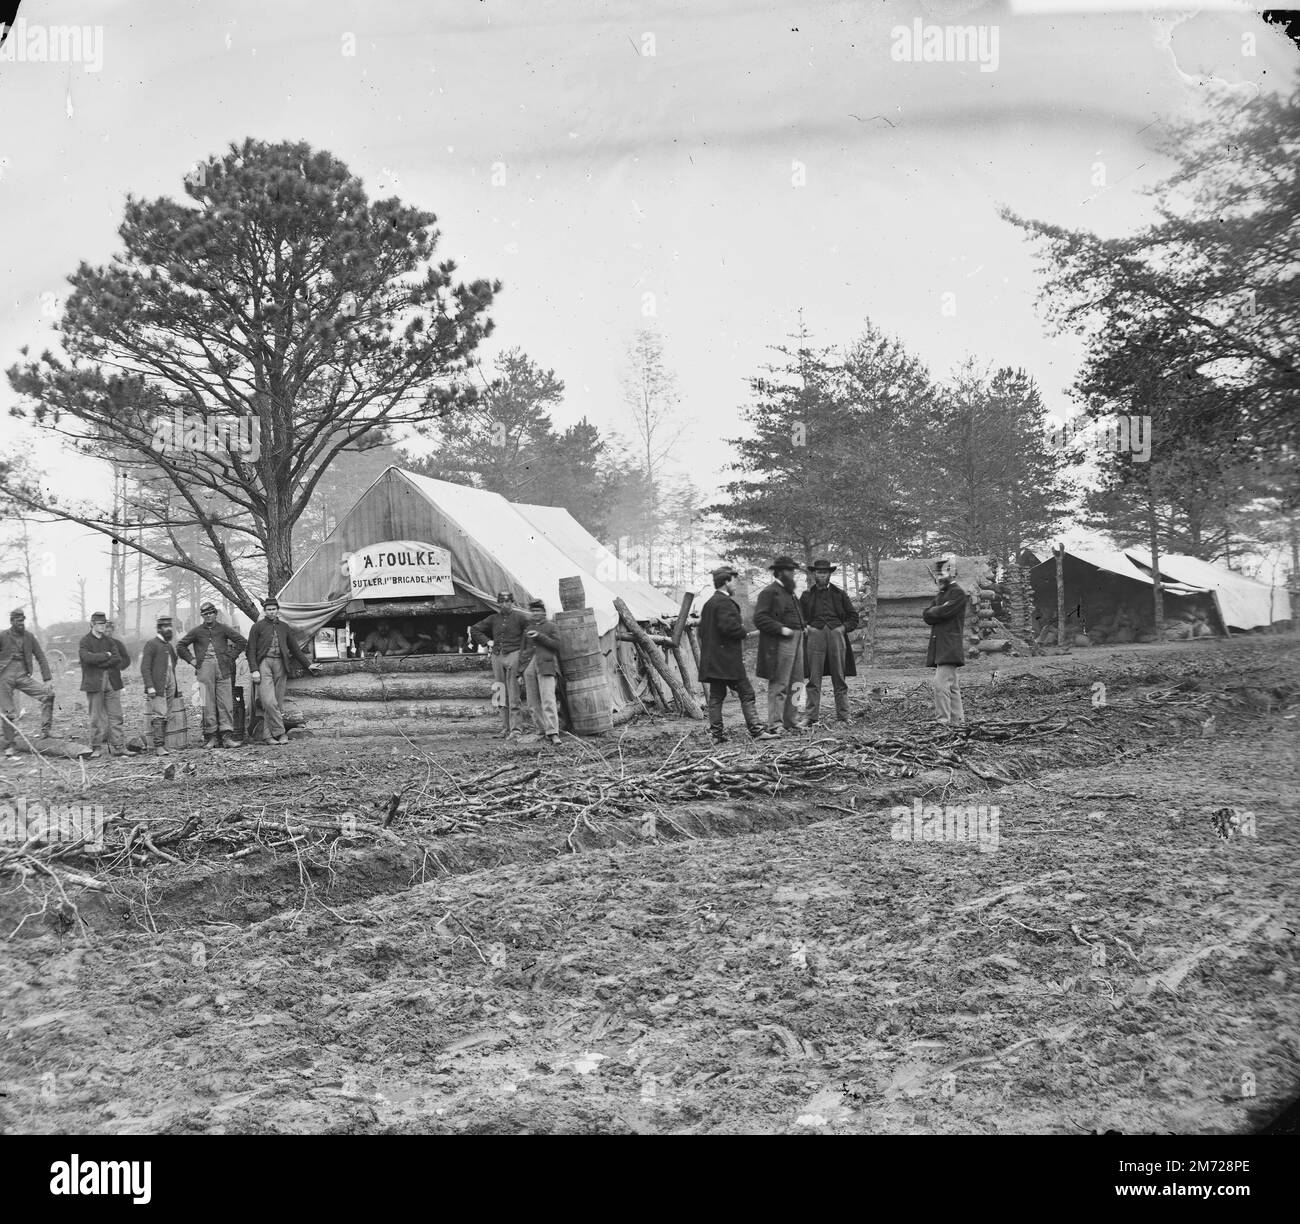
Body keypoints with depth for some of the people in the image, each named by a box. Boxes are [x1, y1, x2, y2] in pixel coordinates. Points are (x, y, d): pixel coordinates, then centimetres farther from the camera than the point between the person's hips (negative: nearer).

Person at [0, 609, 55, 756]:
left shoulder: (29, 637, 6)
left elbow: (40, 657, 6)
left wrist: (48, 679, -2)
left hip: (23, 676, 3)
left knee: (48, 693, -16)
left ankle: (46, 730, -10)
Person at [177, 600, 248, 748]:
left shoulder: (223, 629, 10)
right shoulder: (196, 631, 10)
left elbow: (243, 641, 13)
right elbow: (180, 646, 16)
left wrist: (231, 657, 6)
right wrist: (192, 660, 6)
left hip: (223, 669, 0)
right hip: (205, 669, 0)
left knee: (226, 702, -5)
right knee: (208, 704, -2)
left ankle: (227, 736, -6)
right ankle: (211, 737, 3)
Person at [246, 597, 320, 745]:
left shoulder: (284, 627, 19)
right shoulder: (257, 627, 8)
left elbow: (294, 648, 23)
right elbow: (251, 650, 2)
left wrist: (308, 665, 18)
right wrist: (254, 670, -9)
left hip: (280, 666, 4)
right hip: (264, 664, -4)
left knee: (277, 703, -1)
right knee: (269, 701, -17)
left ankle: (267, 736, 3)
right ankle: (279, 732, -11)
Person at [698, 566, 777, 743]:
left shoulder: (709, 603, 17)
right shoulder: (725, 602, -13)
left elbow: (702, 630, 21)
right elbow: (728, 626, -24)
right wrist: (744, 632, -7)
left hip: (712, 660, 9)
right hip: (727, 660, -9)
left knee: (716, 696, 9)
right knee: (746, 693, -4)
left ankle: (716, 733, 8)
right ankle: (756, 729, -5)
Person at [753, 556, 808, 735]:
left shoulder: (789, 592, 21)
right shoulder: (769, 592, -8)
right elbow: (760, 618, -16)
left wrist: (803, 626, 13)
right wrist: (781, 629, -22)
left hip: (796, 640, 9)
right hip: (780, 644, -9)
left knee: (794, 684, 12)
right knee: (779, 685, -9)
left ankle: (791, 721, 20)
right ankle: (774, 724, -7)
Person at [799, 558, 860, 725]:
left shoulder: (839, 594, 15)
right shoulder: (807, 595, 13)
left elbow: (853, 616, 16)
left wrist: (843, 628, 1)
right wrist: (806, 627, -2)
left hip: (836, 635, 1)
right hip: (814, 636, -1)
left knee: (839, 679, 2)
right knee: (813, 679, -5)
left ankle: (843, 716, 6)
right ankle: (812, 717, -6)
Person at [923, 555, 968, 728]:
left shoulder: (958, 593, -7)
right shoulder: (941, 594, 21)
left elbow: (943, 612, -18)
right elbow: (927, 617, 10)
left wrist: (931, 613, -1)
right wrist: (937, 611, -8)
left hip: (950, 647, -9)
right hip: (940, 647, 9)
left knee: (941, 683, -15)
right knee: (951, 685, 12)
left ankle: (944, 720, -14)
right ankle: (958, 720, 17)